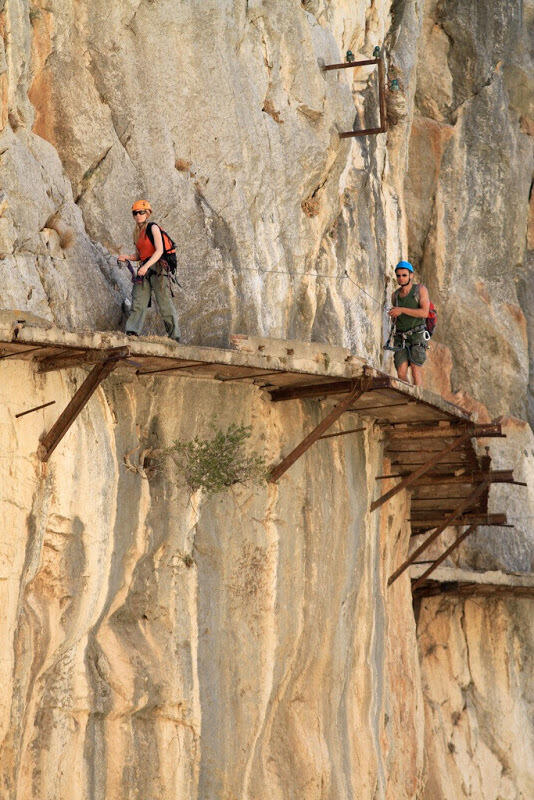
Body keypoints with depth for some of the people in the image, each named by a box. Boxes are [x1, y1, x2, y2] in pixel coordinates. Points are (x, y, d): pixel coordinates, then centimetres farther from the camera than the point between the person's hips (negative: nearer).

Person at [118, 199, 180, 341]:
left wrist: (146, 266, -26)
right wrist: (127, 257, 4)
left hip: (157, 267, -7)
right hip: (144, 269, 7)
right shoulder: (137, 232, 18)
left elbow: (159, 250, -15)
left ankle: (174, 336, -6)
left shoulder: (153, 228, -4)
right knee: (138, 302, -6)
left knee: (164, 302, -8)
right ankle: (132, 332, -14)